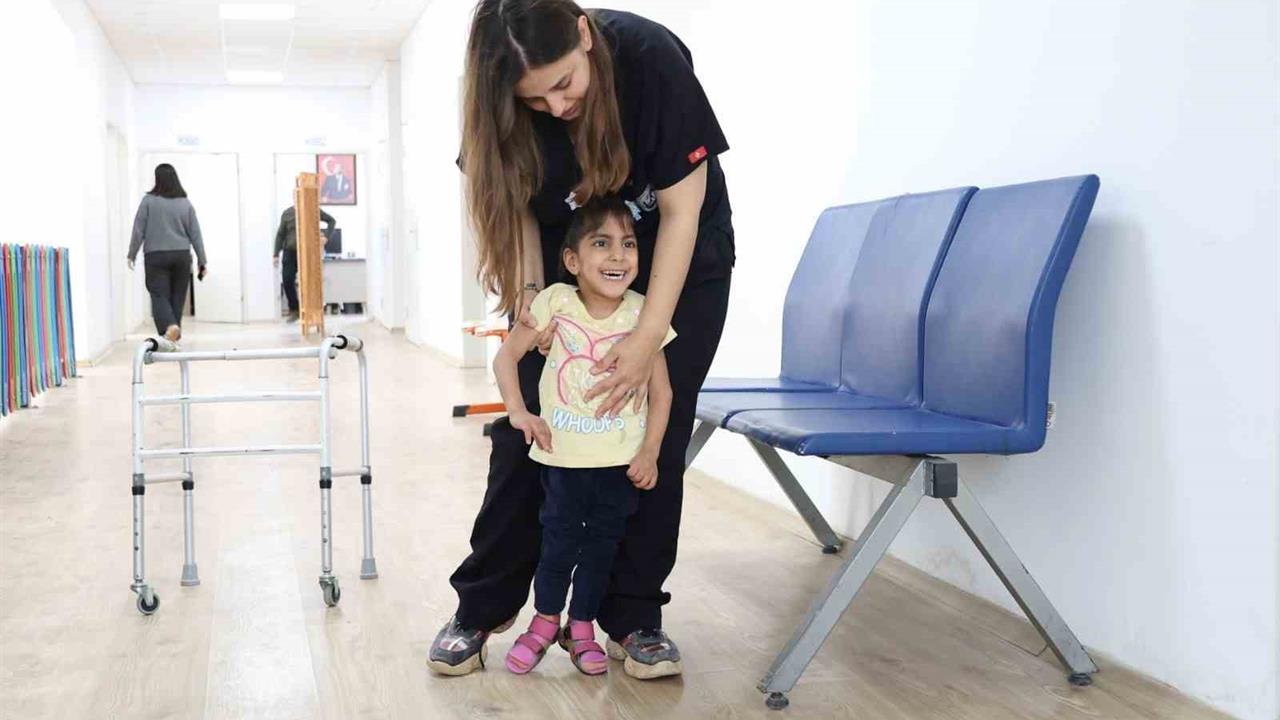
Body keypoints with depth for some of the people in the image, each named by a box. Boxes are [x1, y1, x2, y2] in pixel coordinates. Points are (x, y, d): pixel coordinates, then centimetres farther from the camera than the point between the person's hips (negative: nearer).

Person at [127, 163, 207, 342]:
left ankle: (169, 326, -26)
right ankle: (175, 333, 14)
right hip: (181, 255, 2)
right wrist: (202, 261, 10)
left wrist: (132, 254, 9)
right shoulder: (185, 203, 4)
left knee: (159, 295, -2)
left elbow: (138, 230, -3)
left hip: (156, 256, -2)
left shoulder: (148, 201, -3)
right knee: (177, 296, 11)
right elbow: (195, 234, 5)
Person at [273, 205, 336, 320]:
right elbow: (280, 234, 6)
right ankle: (294, 310, 7)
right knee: (287, 280, -7)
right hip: (290, 252, 1)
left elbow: (331, 221, 7)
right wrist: (276, 254, 2)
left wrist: (325, 236, -6)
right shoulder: (286, 214, 3)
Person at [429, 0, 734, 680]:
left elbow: (681, 208, -23)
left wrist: (649, 338, -26)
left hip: (678, 259, -2)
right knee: (525, 429, -1)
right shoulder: (506, 102, -21)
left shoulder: (651, 57, -30)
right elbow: (514, 204, -6)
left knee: (654, 431, -4)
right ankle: (481, 607, 11)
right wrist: (529, 293, -21)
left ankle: (633, 617, 9)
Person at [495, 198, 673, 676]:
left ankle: (581, 628, 31)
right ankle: (545, 623, 32)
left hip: (622, 461, 1)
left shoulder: (642, 313, -9)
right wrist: (518, 412, -14)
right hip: (562, 456, -1)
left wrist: (650, 453, -7)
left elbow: (661, 392, -2)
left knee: (602, 545, 13)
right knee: (559, 541, 10)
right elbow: (506, 356, -3)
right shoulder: (556, 302, -11)